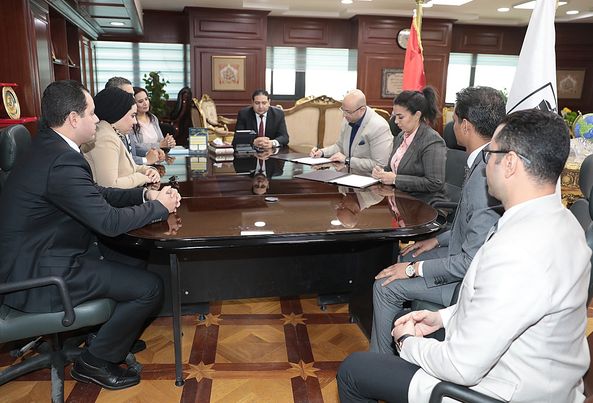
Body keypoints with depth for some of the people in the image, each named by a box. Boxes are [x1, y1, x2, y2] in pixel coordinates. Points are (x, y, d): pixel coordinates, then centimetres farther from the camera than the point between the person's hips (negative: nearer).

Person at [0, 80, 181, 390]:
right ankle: (95, 361, 10)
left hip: (34, 256, 10)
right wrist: (160, 207, -11)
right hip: (38, 275, -10)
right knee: (150, 288, -10)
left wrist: (145, 194, 0)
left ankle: (111, 334, 32)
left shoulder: (49, 146, 4)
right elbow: (110, 221, -26)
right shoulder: (62, 161, -27)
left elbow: (96, 196, 11)